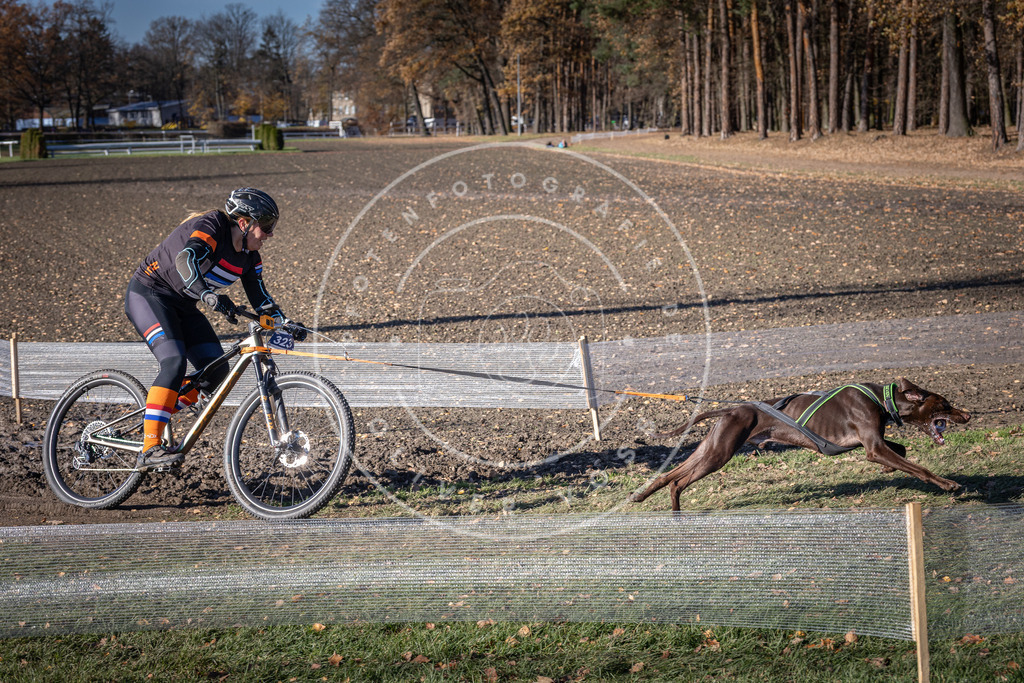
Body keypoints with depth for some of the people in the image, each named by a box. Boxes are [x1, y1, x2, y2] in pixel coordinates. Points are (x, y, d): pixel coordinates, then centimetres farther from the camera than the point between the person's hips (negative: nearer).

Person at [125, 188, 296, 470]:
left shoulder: (249, 257, 1)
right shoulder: (211, 226, -24)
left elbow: (259, 298, 8)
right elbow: (186, 259, -41)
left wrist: (286, 324, -9)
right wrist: (210, 296, -55)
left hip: (183, 306, 9)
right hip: (148, 293, -9)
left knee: (216, 372, -4)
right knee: (174, 362, -27)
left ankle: (151, 418, 11)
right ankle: (149, 449, -26)